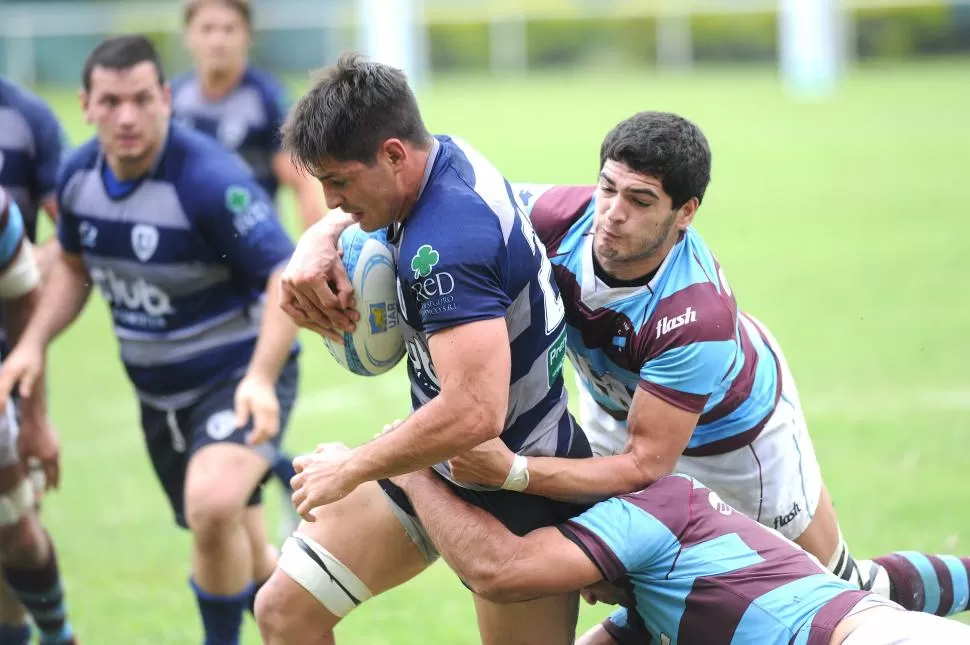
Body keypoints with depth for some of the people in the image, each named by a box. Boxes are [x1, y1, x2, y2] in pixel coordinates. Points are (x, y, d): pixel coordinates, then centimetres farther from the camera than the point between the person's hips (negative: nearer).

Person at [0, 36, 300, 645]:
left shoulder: (209, 177, -25)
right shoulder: (78, 176, -4)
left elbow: (288, 278, -26)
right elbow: (74, 265, 16)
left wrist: (261, 378, -40)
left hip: (241, 374, -7)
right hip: (159, 392, 7)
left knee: (213, 504, -33)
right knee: (242, 559, 15)